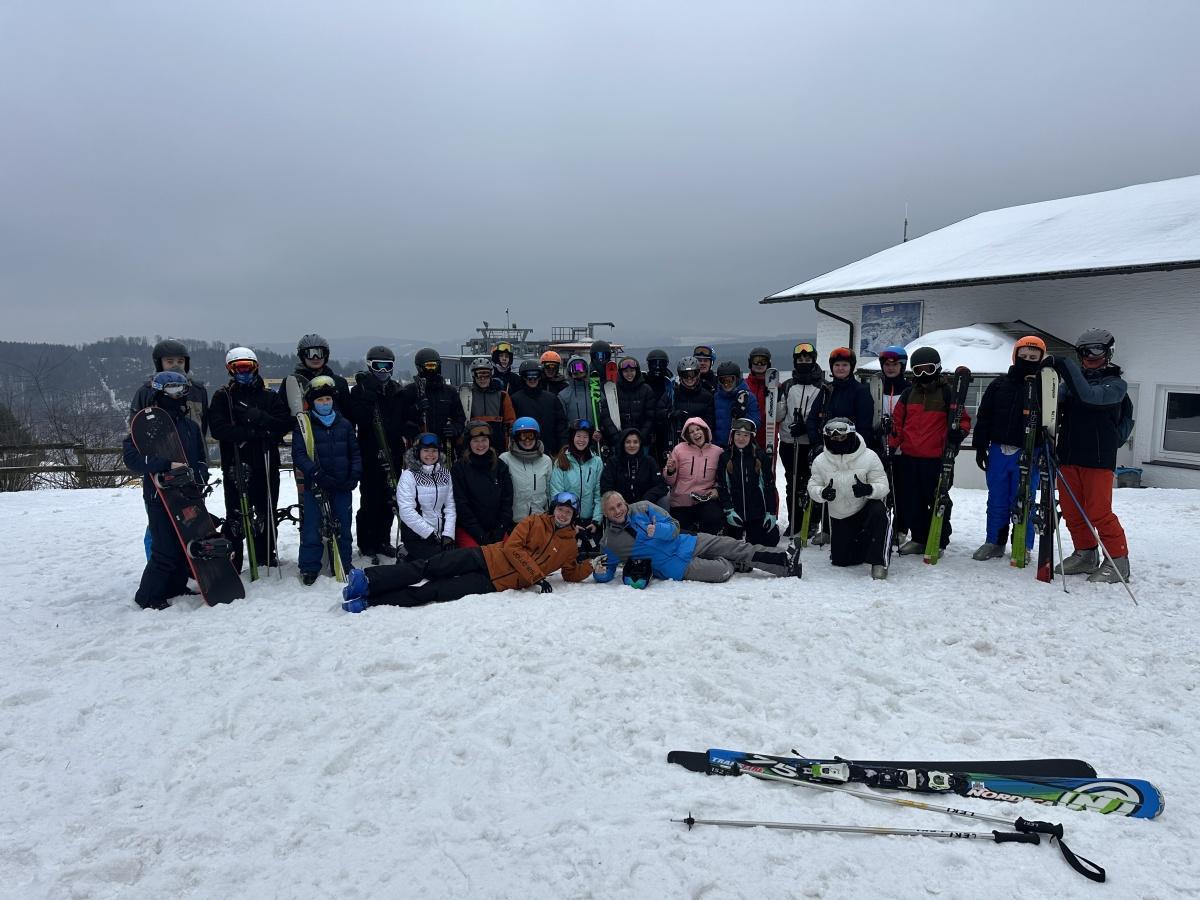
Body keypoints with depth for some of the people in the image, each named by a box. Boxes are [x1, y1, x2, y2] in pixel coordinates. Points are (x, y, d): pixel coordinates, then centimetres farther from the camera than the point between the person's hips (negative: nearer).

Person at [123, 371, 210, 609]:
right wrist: (166, 465, -25)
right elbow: (131, 457, -16)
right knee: (166, 550, -6)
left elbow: (202, 458, 16)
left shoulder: (190, 425, 11)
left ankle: (175, 587, 30)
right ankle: (147, 597, 12)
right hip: (160, 497, -6)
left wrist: (198, 474, -4)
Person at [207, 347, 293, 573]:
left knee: (266, 515, 11)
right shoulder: (222, 397, 4)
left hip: (266, 465, 2)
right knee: (235, 517, -1)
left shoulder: (270, 397, 10)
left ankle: (268, 558, 24)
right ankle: (230, 564, 7)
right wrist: (251, 432, -19)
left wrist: (261, 418, -19)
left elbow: (286, 423, -3)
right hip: (235, 465, -2)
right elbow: (218, 428, -11)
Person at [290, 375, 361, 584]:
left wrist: (354, 476, -4)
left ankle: (344, 564, 24)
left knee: (343, 527, 10)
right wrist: (319, 476, -21)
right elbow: (299, 455, -9)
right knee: (312, 528, 0)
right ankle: (309, 567, 13)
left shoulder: (344, 424, 9)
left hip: (342, 486, 3)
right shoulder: (303, 425, -1)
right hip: (315, 486, -3)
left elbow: (355, 452, 12)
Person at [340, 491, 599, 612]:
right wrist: (537, 576, -13)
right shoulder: (536, 521, 6)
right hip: (487, 557, 1)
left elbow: (571, 574, 21)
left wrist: (590, 567, 1)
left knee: (433, 592, -14)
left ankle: (368, 601, -20)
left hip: (498, 582, 0)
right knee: (430, 567, -18)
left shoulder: (571, 546, 12)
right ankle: (367, 579, -19)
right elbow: (512, 547, -4)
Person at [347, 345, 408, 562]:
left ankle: (383, 541, 20)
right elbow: (351, 420, -7)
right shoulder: (360, 389, 0)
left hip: (393, 453, 4)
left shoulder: (397, 391, 13)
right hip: (369, 453, -4)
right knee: (370, 498, -1)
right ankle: (366, 543, 10)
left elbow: (405, 420, 17)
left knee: (389, 499, 9)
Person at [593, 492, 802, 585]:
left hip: (685, 543, 3)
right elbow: (605, 576, 0)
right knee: (722, 572, -19)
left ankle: (785, 560, 10)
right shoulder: (610, 543, -9)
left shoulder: (642, 508, -5)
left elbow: (674, 527, -3)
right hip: (675, 566, -3)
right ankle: (733, 564, 17)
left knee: (733, 545, -4)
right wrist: (600, 570, -25)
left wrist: (658, 530, -27)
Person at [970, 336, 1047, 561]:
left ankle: (1024, 547, 15)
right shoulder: (999, 385, 7)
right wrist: (980, 447, 6)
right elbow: (983, 417, 9)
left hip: (1028, 454, -3)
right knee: (997, 500, 10)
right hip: (999, 451, 3)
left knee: (1023, 503, 3)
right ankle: (994, 543, 20)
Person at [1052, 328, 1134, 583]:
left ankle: (1118, 561, 8)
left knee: (1098, 512, -5)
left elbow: (1089, 395, -22)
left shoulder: (1116, 383, -2)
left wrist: (1066, 367, -25)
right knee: (1071, 510, 9)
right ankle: (1085, 554, 25)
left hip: (1098, 458, -5)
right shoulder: (1073, 379, 13)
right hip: (1068, 455, 5)